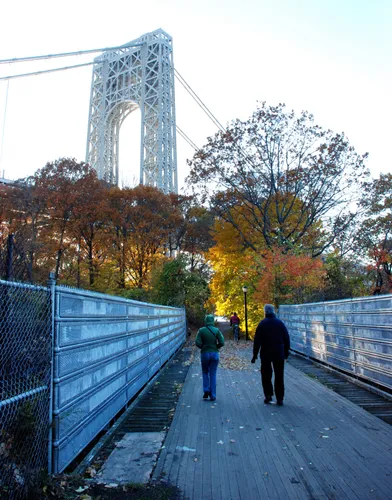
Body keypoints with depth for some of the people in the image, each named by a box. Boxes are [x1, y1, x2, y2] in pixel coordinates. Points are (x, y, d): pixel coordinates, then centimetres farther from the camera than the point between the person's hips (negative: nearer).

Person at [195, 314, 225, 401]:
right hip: (214, 353, 1)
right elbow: (222, 343, -9)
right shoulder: (217, 330, -4)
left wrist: (202, 347, 6)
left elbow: (197, 342, -13)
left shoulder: (201, 330, -7)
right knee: (213, 374, 8)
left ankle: (206, 390, 9)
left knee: (205, 372, 20)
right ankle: (213, 395, 10)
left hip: (205, 353, -1)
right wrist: (216, 347, 9)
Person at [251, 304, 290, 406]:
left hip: (265, 354, -2)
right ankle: (279, 398, 10)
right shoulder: (280, 323, 1)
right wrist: (286, 352, 15)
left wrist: (255, 354, -2)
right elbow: (286, 339, 5)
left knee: (266, 375, 12)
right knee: (279, 376, 9)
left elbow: (257, 341, -8)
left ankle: (268, 395, 6)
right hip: (279, 355, 2)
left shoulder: (262, 324, -6)